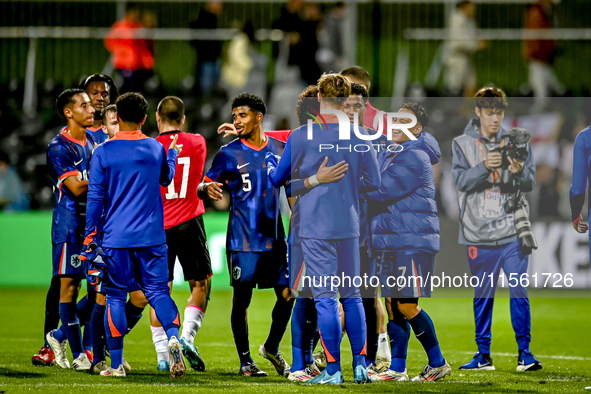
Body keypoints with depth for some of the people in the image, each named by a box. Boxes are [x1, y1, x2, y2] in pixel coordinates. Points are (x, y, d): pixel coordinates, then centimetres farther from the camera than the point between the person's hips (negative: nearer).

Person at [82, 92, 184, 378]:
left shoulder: (103, 153, -5)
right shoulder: (156, 149, 3)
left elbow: (95, 197, -4)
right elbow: (166, 179, 23)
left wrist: (90, 236, 4)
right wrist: (173, 154, 41)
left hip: (115, 237, -2)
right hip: (151, 236, 2)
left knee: (116, 296, 6)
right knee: (158, 291, 6)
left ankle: (116, 363, 7)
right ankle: (173, 337, -22)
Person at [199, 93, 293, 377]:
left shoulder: (279, 149, 7)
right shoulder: (229, 153, -2)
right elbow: (204, 185, -3)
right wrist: (207, 188, -25)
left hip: (274, 237, 3)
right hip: (242, 240, -3)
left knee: (288, 295, 0)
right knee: (242, 298, -1)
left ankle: (271, 348, 22)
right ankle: (245, 361, 10)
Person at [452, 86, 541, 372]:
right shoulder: (462, 144, 5)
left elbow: (530, 184, 2)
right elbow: (460, 180, -7)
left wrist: (519, 171, -20)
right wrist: (484, 166, -24)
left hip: (512, 233, 0)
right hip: (479, 235, 0)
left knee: (519, 292, -5)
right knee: (482, 295, 6)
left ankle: (524, 352, 0)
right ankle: (483, 355, 13)